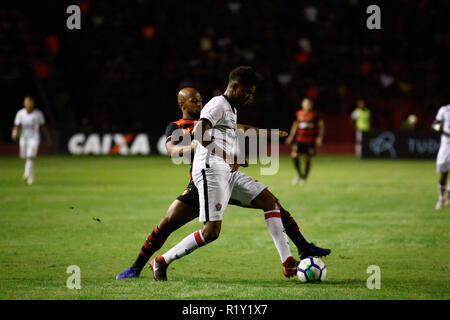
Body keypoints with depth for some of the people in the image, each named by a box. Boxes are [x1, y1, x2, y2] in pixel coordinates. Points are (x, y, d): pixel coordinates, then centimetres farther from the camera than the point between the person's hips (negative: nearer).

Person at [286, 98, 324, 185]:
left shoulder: (314, 115, -5)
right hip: (300, 139, 2)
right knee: (294, 155, -14)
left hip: (310, 140, -2)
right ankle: (299, 174, 9)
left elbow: (321, 125, 1)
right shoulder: (299, 113, 5)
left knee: (307, 159, 0)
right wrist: (291, 136, 19)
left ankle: (304, 177, 21)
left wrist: (320, 137, -8)